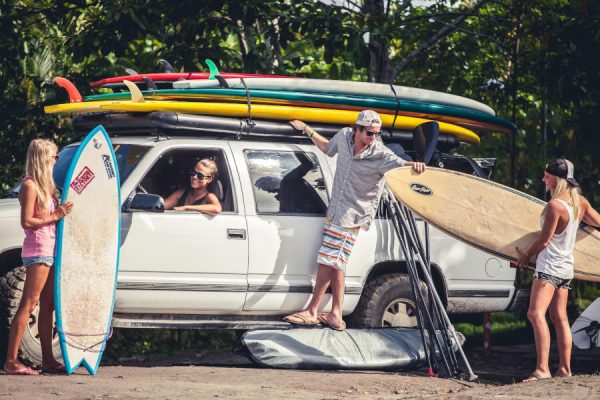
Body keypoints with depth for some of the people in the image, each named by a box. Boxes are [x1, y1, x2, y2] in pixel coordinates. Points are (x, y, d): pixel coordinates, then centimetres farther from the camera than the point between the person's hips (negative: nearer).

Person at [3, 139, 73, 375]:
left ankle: (48, 360, 15)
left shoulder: (46, 186, 17)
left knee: (48, 306, 11)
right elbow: (27, 222, -15)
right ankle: (11, 362, -12)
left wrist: (62, 212, 6)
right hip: (38, 251, -9)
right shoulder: (30, 186, -10)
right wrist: (55, 216, -13)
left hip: (50, 251, 9)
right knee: (28, 305, -11)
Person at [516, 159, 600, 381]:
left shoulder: (555, 205, -19)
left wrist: (526, 255, 2)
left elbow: (544, 240, -15)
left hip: (549, 266, -9)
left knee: (536, 313, -18)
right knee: (559, 317, 13)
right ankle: (564, 368, 14)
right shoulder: (580, 202, 5)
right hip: (567, 267, 9)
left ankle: (542, 369, -27)